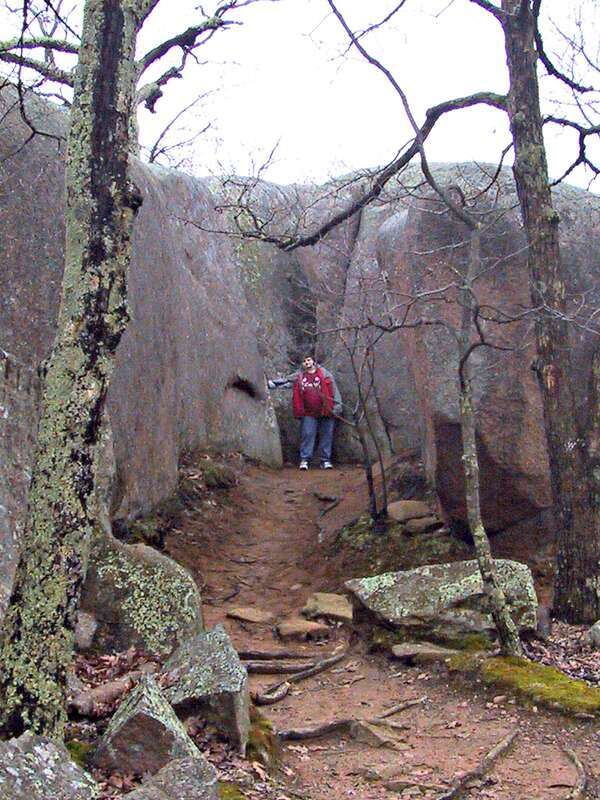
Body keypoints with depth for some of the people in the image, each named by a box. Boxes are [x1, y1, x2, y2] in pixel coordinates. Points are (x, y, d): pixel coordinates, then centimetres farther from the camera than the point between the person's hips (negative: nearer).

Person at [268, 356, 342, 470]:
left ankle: (325, 460, 10)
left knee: (326, 435, 2)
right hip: (309, 413, 1)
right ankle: (304, 460, 1)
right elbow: (284, 381, 12)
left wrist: (337, 406, -2)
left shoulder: (324, 373, 8)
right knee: (307, 435, -4)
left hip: (326, 411, -1)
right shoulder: (299, 376, 14)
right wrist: (271, 383, -2)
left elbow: (334, 389, 5)